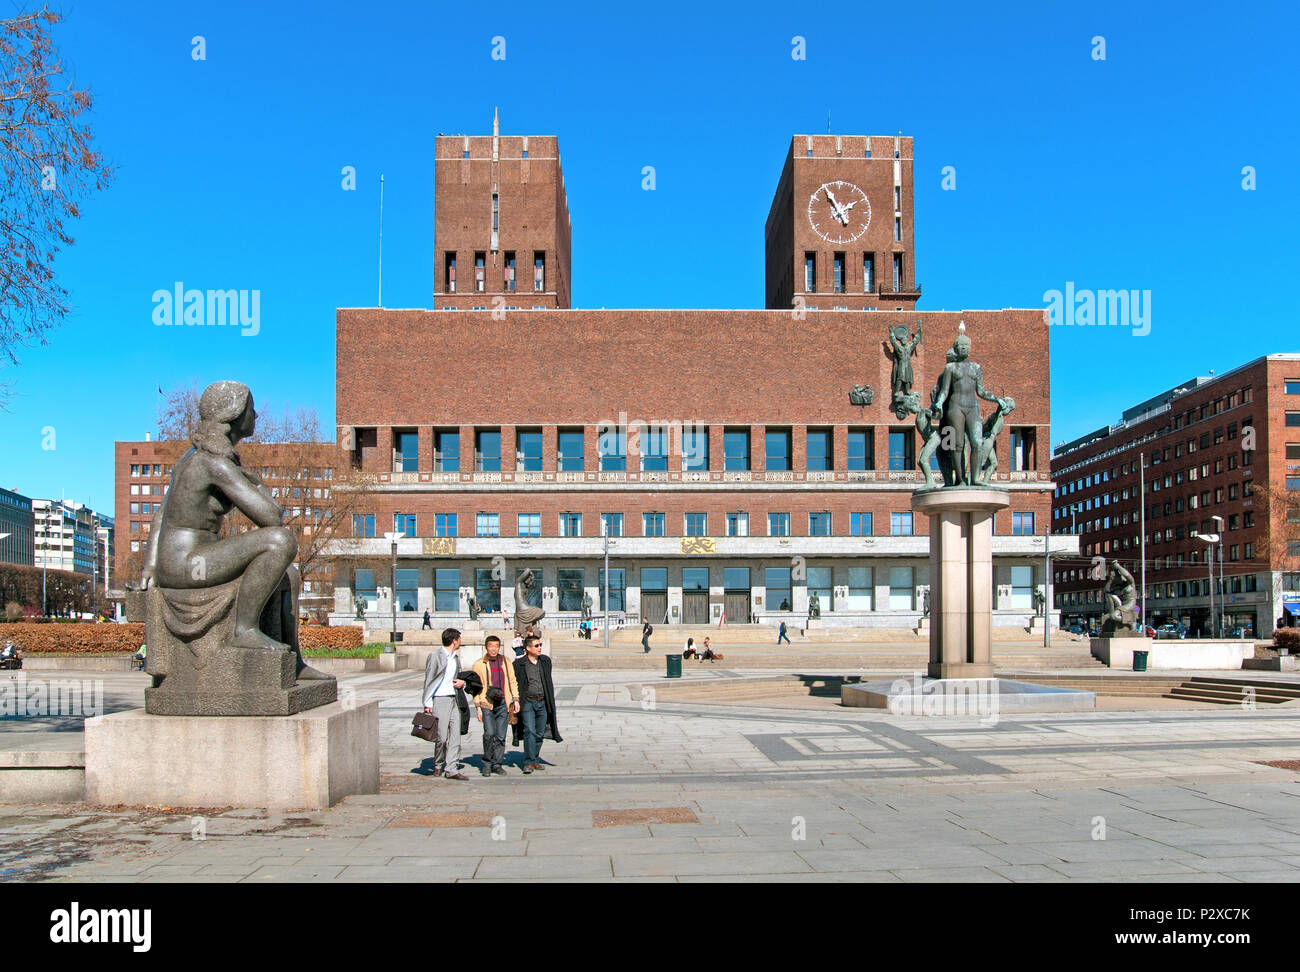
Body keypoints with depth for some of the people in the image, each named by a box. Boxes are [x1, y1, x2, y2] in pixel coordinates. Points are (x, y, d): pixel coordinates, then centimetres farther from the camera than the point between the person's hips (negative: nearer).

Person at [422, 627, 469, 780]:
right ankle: (438, 765, 16)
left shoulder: (456, 657, 17)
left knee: (455, 736, -1)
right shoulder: (435, 656, -4)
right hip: (439, 700, -6)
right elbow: (428, 680, -4)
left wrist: (462, 682, 6)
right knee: (442, 736, -4)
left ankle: (452, 769, 0)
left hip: (454, 700, 6)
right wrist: (427, 704, -9)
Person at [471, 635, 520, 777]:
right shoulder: (479, 664, 4)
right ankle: (487, 763, 2)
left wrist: (515, 699, 6)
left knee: (501, 736, 3)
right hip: (487, 704, -3)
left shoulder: (506, 662, 12)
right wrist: (478, 707, -1)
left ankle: (496, 764, 15)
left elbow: (513, 681, 16)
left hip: (503, 704, 3)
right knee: (489, 734, -14)